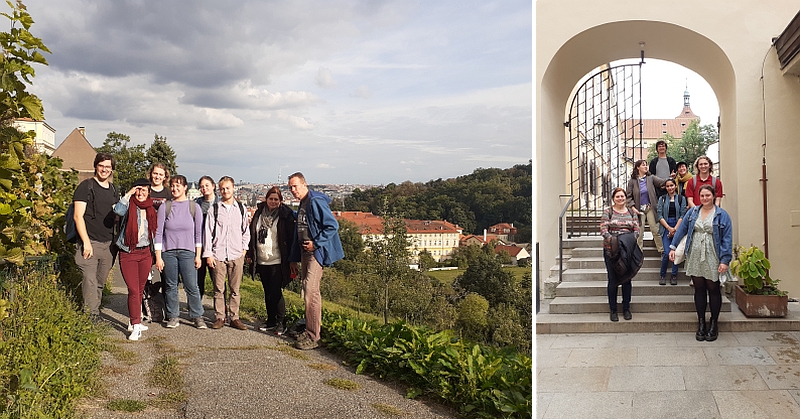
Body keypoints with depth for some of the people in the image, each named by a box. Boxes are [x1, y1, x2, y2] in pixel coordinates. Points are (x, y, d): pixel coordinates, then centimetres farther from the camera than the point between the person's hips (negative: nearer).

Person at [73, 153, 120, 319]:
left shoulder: (113, 189, 17)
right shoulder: (86, 186, -1)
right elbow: (78, 216, -7)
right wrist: (86, 242, -14)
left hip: (108, 245, 6)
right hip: (90, 243, -5)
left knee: (100, 283, 11)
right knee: (90, 282, -10)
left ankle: (96, 315, 19)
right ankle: (92, 318, -9)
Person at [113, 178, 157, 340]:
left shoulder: (150, 209, 10)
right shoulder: (129, 205, -5)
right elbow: (118, 210, -28)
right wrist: (129, 193, -21)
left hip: (145, 253, 5)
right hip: (128, 254, -5)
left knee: (140, 289, 11)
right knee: (133, 289, -10)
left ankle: (134, 322, 24)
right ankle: (136, 327, -8)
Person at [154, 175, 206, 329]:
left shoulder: (193, 207, 4)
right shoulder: (164, 207, 4)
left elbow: (198, 233, 6)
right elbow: (158, 232, 3)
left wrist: (198, 255, 2)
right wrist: (158, 257, -2)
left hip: (188, 252, -1)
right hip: (168, 252, 1)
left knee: (191, 286, -5)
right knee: (171, 286, 5)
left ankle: (197, 316, 5)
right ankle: (172, 316, 16)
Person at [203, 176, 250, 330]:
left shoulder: (241, 208, 9)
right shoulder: (214, 209, 3)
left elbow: (246, 230, 14)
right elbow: (208, 232, 2)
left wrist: (244, 249, 6)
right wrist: (208, 254, -2)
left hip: (236, 255, 1)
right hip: (218, 255, -1)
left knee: (235, 289, 5)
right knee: (219, 289, 3)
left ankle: (234, 318, 12)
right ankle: (219, 318, 12)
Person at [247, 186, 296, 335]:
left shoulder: (286, 215, -6)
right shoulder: (259, 213, 8)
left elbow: (291, 237, -6)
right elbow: (252, 234, 15)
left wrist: (292, 259, -9)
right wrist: (250, 254, 11)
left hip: (277, 261, -5)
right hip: (261, 260, 5)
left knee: (275, 292, -7)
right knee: (267, 292, 13)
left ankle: (281, 323, 4)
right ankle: (271, 320, 23)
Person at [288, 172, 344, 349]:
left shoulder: (316, 202, -13)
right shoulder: (302, 205, 17)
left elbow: (332, 226, -19)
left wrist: (316, 243, -18)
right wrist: (294, 260, 21)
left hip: (316, 253, -10)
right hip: (305, 252, 10)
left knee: (311, 292, -13)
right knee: (308, 291, 14)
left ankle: (313, 337, -9)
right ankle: (309, 330, 23)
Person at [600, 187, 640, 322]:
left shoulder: (631, 213, 10)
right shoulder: (608, 212, 1)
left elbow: (637, 229, 5)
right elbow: (603, 230, -8)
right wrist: (613, 240, -23)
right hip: (611, 250, -2)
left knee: (626, 279, 6)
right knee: (613, 280, 1)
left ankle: (626, 308, 19)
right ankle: (613, 310, 12)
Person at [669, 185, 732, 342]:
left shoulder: (722, 215, -2)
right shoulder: (692, 212, 7)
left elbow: (727, 239, -5)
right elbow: (681, 229, 9)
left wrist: (725, 260, -12)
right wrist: (673, 247, 0)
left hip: (713, 260, -3)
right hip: (695, 258, 3)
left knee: (713, 290, 6)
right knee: (699, 290, 8)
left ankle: (713, 325, 18)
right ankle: (701, 324, 18)